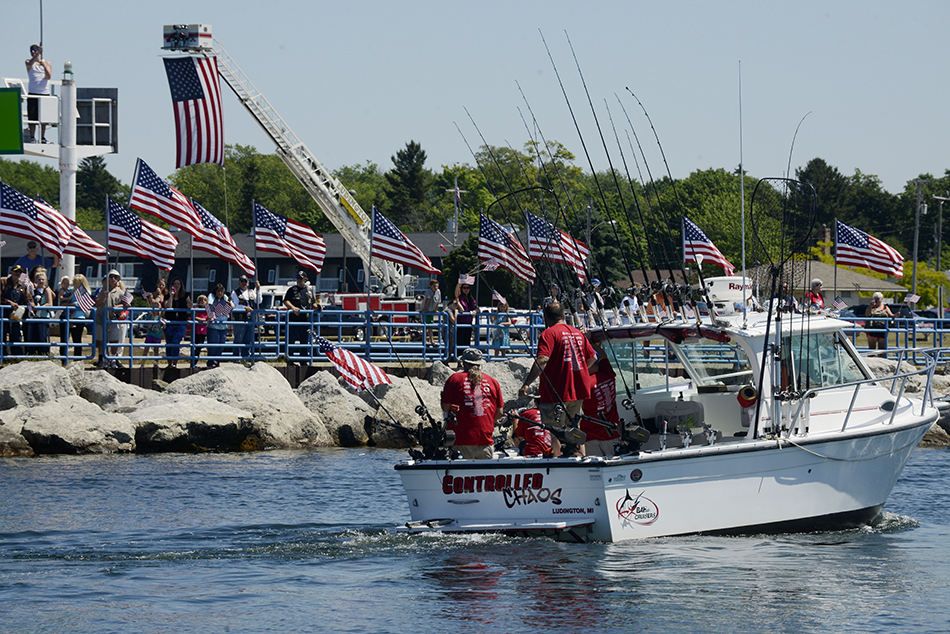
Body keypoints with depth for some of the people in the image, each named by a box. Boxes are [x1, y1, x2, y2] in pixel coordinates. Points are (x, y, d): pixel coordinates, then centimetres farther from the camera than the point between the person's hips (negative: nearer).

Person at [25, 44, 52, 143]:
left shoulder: (47, 63, 10)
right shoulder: (29, 62, 7)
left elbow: (48, 77, -2)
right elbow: (30, 64, -19)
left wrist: (44, 66, -16)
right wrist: (38, 53, -28)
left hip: (45, 93, 2)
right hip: (33, 93, -2)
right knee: (32, 117, -7)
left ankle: (43, 138, 9)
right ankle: (32, 138, -3)